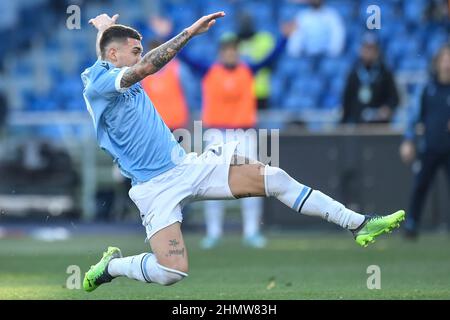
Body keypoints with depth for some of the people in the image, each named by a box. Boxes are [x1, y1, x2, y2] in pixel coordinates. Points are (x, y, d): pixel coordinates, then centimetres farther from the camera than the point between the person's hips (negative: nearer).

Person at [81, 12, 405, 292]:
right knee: (172, 271, -24)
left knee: (274, 177, -4)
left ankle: (359, 225, 0)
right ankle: (112, 265, 8)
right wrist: (189, 32, -29)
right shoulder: (97, 84, -15)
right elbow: (147, 67, -29)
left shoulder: (119, 76, 12)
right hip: (156, 187, -8)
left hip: (187, 165, 8)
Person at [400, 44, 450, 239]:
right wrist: (408, 141, 4)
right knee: (419, 186, 0)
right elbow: (416, 115, 9)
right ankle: (411, 224, 8)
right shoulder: (429, 89, 5)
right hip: (430, 148, 1)